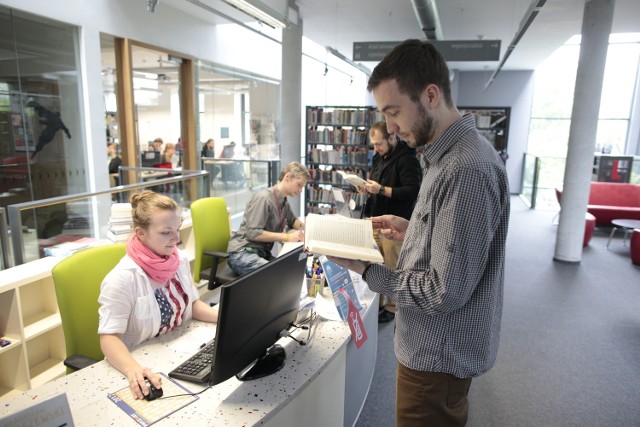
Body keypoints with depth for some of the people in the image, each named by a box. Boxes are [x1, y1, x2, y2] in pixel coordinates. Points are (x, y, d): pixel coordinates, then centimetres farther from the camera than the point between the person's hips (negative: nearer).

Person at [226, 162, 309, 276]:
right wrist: (287, 237, -20)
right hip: (242, 254, -8)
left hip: (262, 253, 8)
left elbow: (292, 220, 33)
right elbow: (253, 233, -20)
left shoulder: (284, 202, 13)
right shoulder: (263, 198, -14)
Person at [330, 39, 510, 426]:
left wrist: (365, 268, -20)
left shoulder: (466, 170, -29)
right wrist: (411, 230, 3)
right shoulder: (450, 153, 4)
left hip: (439, 356, -9)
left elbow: (445, 292, -28)